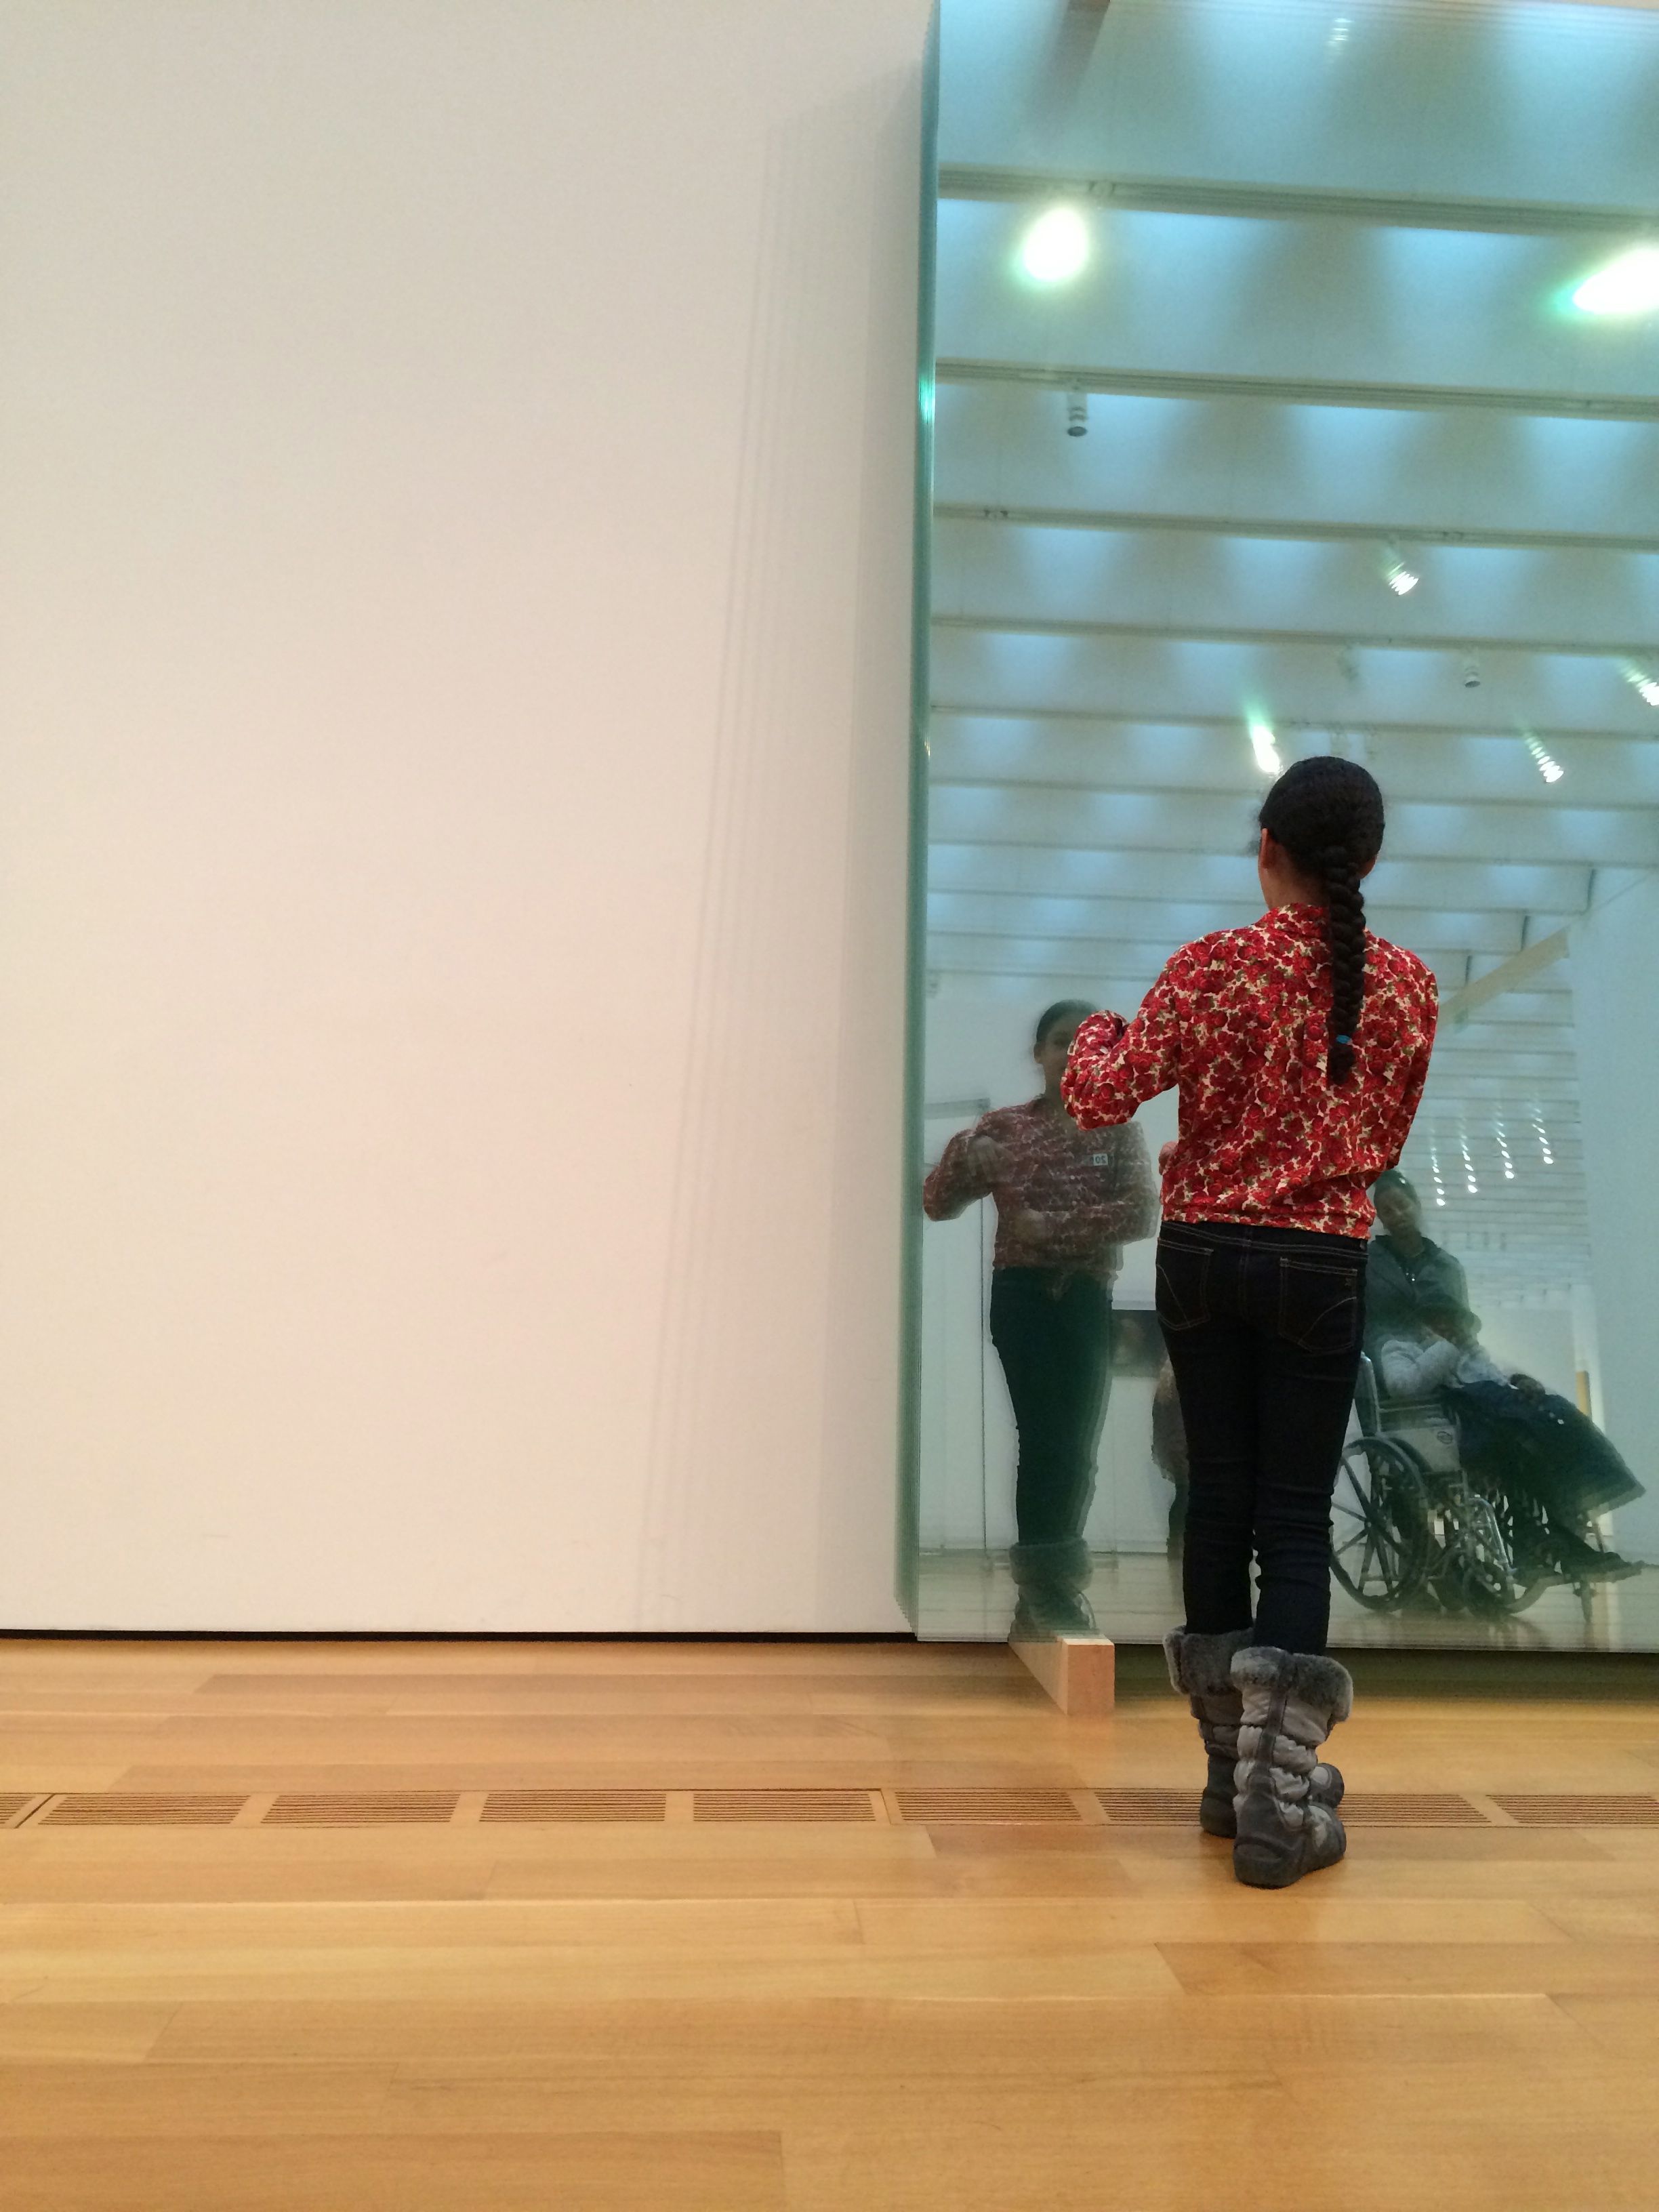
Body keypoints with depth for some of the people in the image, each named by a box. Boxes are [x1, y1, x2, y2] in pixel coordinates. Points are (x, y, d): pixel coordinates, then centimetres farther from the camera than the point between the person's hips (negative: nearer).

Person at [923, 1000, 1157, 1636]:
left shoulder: (1119, 1131, 6)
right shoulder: (1003, 1126, 5)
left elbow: (1143, 1212, -9)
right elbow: (937, 1205, 2)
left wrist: (1054, 1225, -18)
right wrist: (964, 1155, -18)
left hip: (1087, 1301, 2)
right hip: (1022, 1297, -2)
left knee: (1074, 1446, 5)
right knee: (1046, 1440, -6)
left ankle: (1043, 1594, 19)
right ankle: (1050, 1587, 5)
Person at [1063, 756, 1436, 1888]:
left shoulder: (1213, 966, -8)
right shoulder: (1408, 985, -1)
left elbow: (1100, 1096, -11)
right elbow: (1385, 1140, 10)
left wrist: (1100, 1034, 10)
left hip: (1203, 1254, 0)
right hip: (1321, 1266, 0)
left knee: (1220, 1501, 11)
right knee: (1299, 1518, 6)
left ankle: (1235, 1766, 24)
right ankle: (1277, 1790, 0)